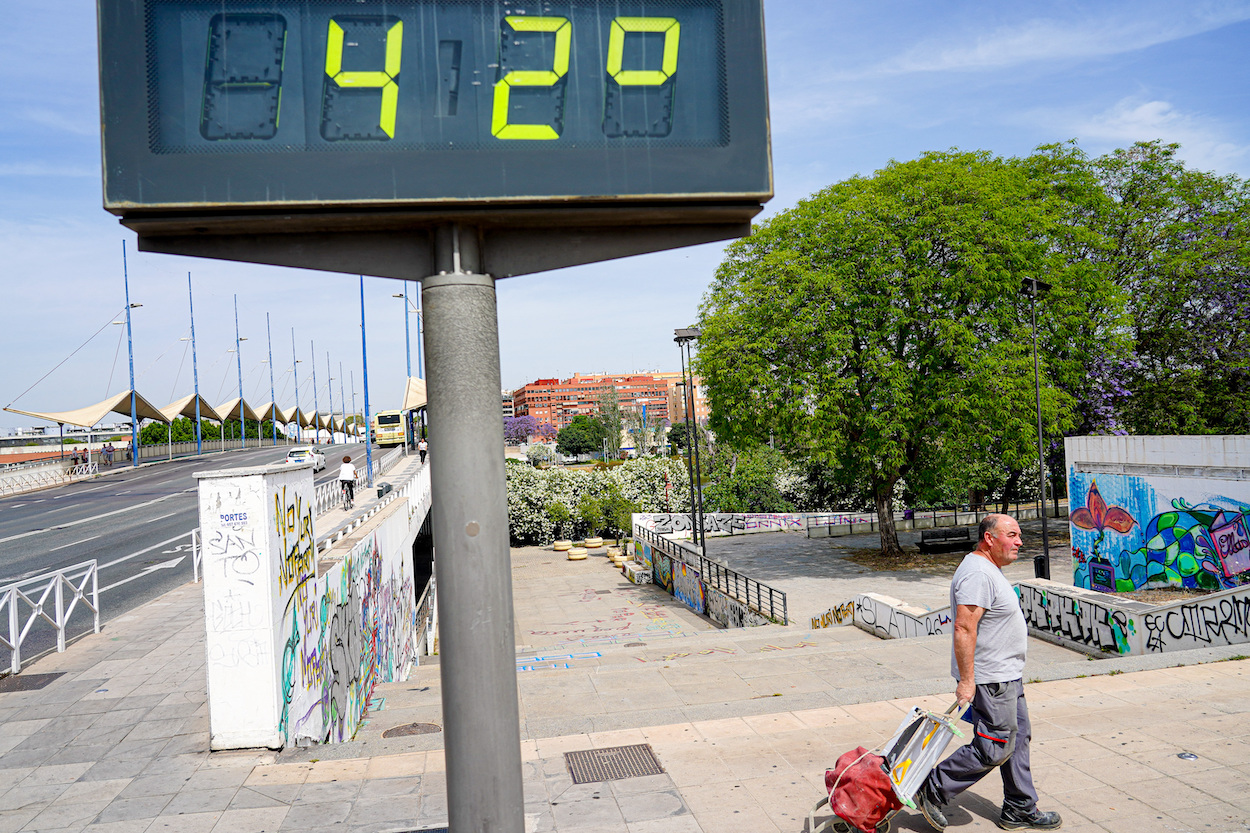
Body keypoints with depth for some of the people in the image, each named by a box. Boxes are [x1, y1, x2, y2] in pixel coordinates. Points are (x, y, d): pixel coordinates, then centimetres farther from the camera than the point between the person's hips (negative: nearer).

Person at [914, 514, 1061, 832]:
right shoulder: (977, 574, -22)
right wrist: (966, 681, -28)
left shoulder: (989, 569, 14)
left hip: (1006, 675, 11)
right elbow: (964, 629, -27)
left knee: (1017, 740, 15)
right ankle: (933, 791, 3)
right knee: (994, 748, -6)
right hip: (991, 680, -11)